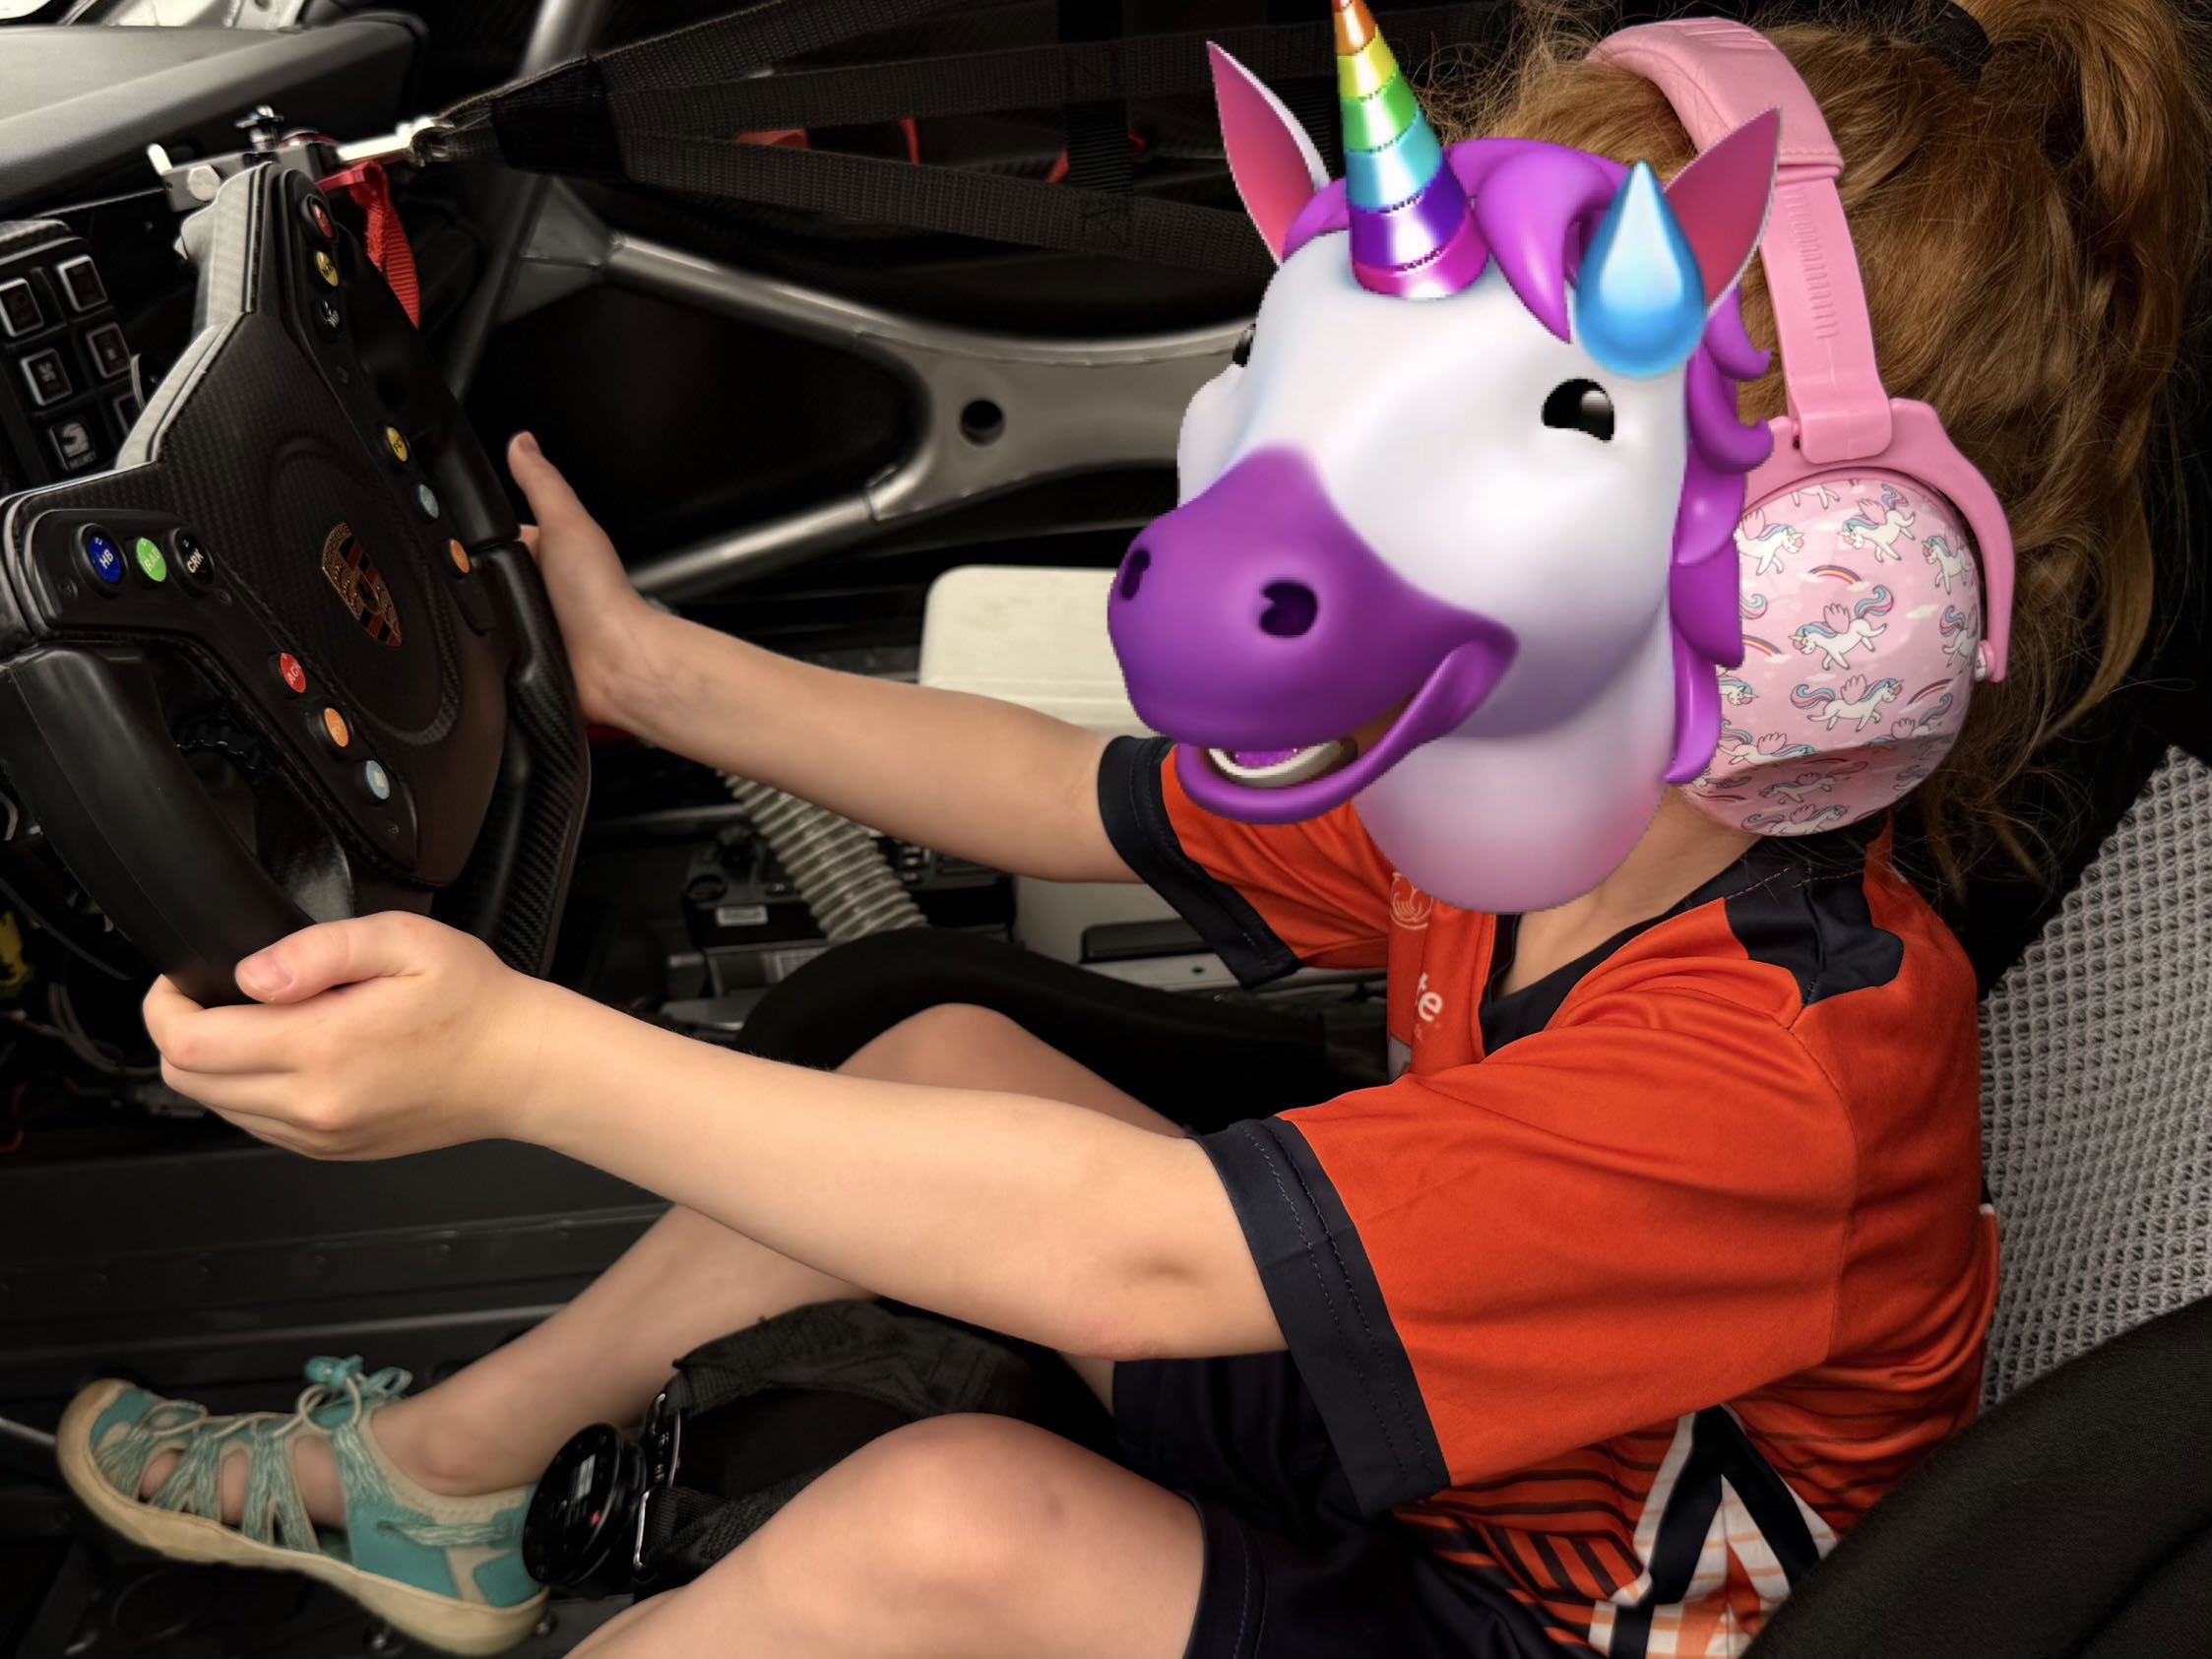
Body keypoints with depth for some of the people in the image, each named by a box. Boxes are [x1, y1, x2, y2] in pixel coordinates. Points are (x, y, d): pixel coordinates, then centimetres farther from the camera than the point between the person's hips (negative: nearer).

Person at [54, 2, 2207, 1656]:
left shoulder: (1785, 1074, -36)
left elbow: (1128, 1256, -42)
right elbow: (1078, 802, -3)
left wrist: (525, 1058, -41)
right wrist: (647, 665, 0)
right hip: (1392, 1439, 7)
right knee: (952, 1056, 0)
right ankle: (439, 1470, 14)